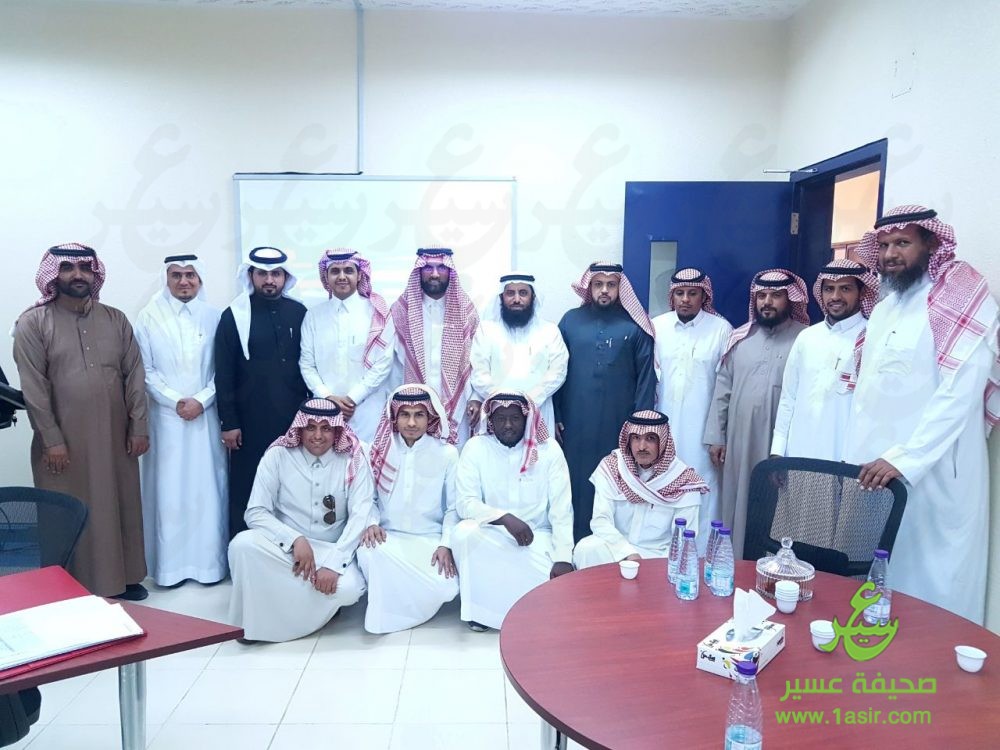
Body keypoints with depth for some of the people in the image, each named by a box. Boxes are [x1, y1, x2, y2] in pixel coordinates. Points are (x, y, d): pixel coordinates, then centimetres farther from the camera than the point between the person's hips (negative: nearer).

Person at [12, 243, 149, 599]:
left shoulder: (116, 319, 6)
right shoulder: (33, 323, -4)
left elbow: (134, 376, 4)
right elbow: (34, 388, -8)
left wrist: (139, 428, 0)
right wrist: (52, 440, -12)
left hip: (115, 437, 3)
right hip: (64, 441, -3)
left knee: (119, 507, 11)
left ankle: (122, 577, 26)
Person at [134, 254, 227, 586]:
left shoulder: (212, 316, 3)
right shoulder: (149, 317, 2)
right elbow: (145, 370, 0)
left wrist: (201, 400, -10)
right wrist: (175, 401, -10)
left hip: (205, 415, 1)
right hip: (167, 415, 0)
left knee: (206, 486, 3)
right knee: (170, 488, 3)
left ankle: (208, 560, 13)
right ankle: (171, 563, 14)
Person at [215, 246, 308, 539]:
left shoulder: (299, 313, 6)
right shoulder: (234, 316, 1)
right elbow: (223, 375, -1)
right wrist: (228, 422, -5)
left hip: (293, 418, 2)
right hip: (250, 421, -2)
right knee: (245, 492, 5)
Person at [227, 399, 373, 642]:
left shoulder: (353, 460, -7)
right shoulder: (278, 455, -6)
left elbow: (360, 515, -12)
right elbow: (256, 512, -10)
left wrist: (333, 563, -24)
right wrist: (295, 539, -25)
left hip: (331, 550, 0)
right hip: (284, 546, 1)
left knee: (348, 589, -31)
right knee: (242, 544, -30)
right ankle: (252, 624, -6)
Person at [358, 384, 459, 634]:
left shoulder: (447, 453, -2)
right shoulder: (379, 449, 3)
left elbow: (453, 506, -2)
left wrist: (445, 545, -13)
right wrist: (372, 523, -13)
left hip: (430, 539, -1)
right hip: (388, 537, 1)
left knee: (445, 588, -27)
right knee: (367, 554, -34)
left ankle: (392, 612, 6)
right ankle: (382, 610, -3)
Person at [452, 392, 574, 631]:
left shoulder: (549, 450, -6)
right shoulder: (476, 447, -6)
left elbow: (561, 510, -8)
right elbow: (465, 503, -13)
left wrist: (563, 558, -18)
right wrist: (504, 518, -30)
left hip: (536, 535, 0)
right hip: (490, 534, 0)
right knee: (464, 532, -31)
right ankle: (478, 607, -7)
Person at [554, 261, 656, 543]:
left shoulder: (634, 325, 2)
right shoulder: (571, 320, 6)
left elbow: (646, 376, 0)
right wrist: (555, 416, 2)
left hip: (618, 423, -1)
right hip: (575, 422, 1)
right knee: (577, 482, 7)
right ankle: (575, 543, 20)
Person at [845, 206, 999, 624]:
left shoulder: (961, 301, -7)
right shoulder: (883, 309, 16)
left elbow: (961, 393, -18)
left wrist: (904, 458, -23)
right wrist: (853, 458, 11)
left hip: (932, 477, -7)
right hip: (874, 472, 7)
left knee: (930, 594, 3)